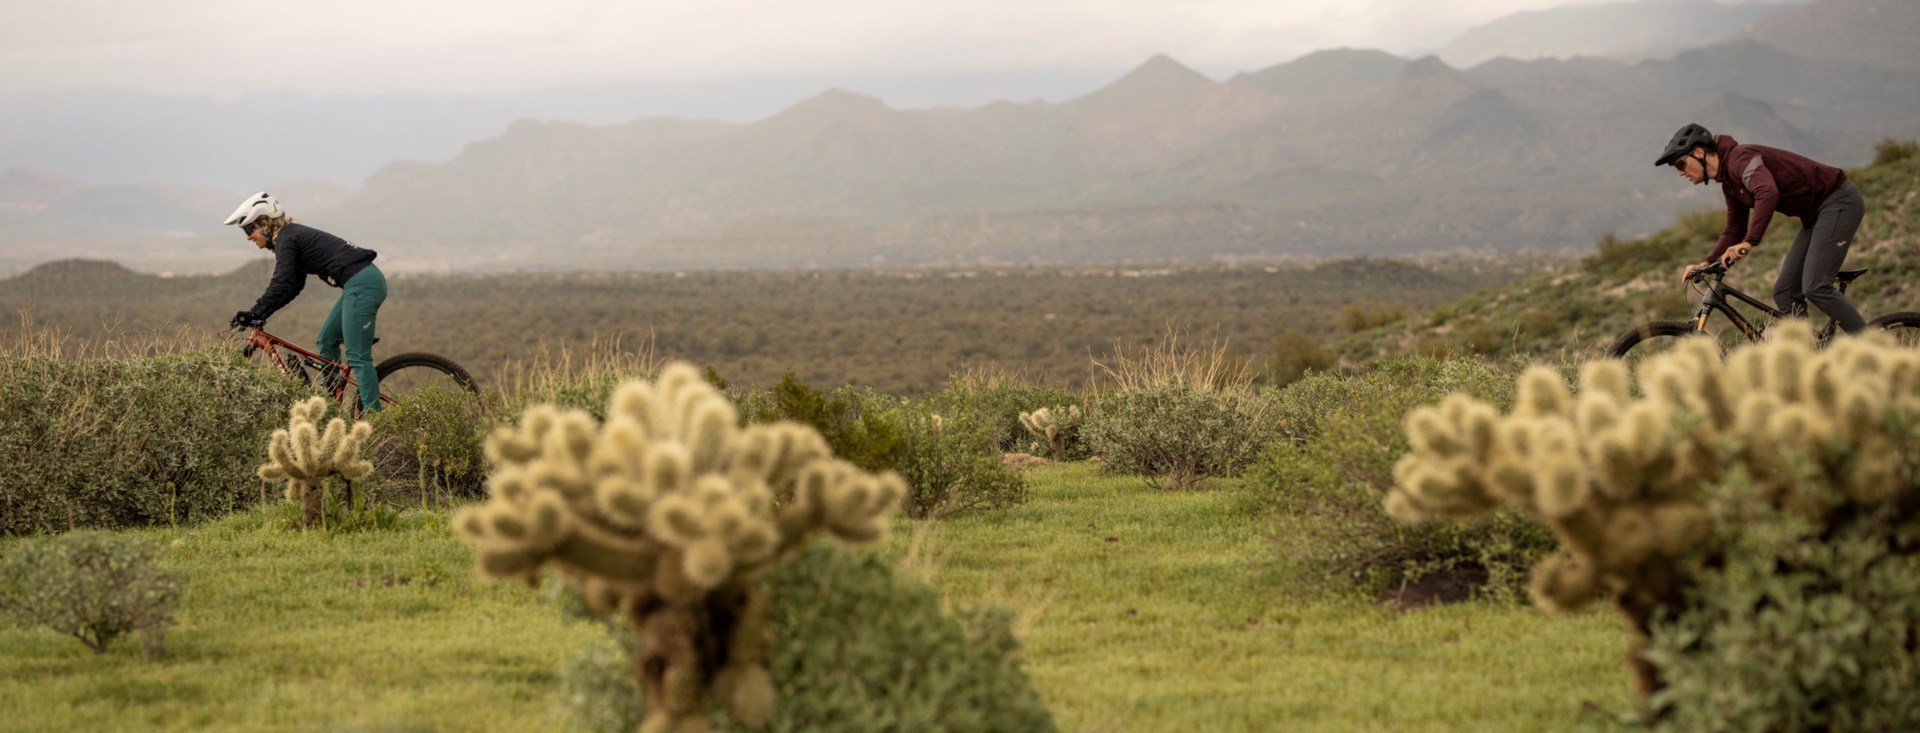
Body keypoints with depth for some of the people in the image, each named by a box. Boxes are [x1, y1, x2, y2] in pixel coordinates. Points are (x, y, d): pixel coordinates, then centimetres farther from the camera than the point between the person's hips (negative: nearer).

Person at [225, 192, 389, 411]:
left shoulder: (286, 239, -8)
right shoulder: (295, 235, 21)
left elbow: (280, 285, -17)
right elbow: (292, 288, 23)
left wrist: (253, 313, -14)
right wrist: (260, 315, 17)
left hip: (361, 285, -10)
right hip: (367, 280, 10)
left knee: (357, 356, -11)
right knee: (325, 341, 18)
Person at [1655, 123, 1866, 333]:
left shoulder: (1740, 158, -20)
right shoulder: (1729, 182, 11)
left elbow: (1768, 193, -38)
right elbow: (1734, 231, 18)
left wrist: (1749, 243, -45)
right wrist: (1705, 263, 4)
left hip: (1839, 200, -10)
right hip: (1815, 213, 10)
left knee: (1815, 288, -20)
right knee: (1784, 293, 2)